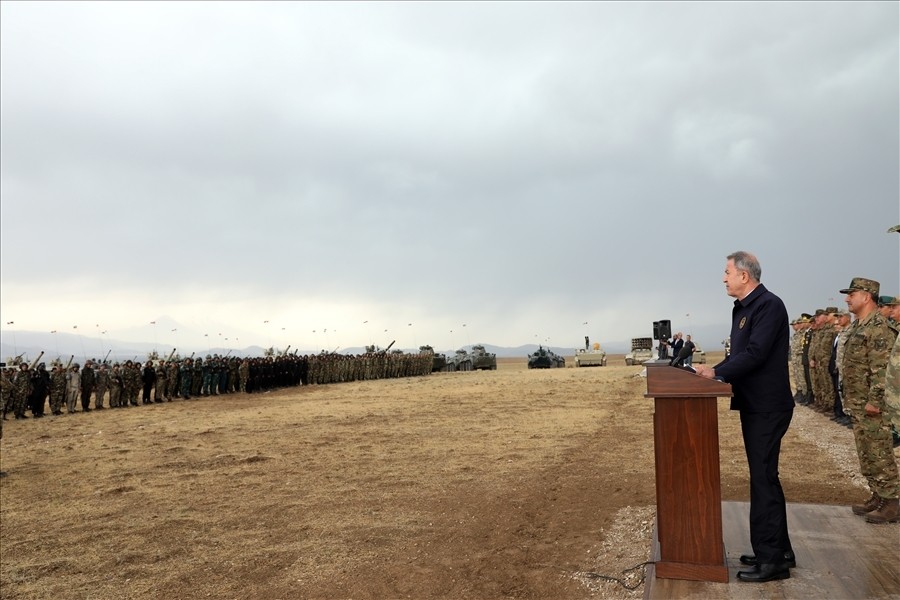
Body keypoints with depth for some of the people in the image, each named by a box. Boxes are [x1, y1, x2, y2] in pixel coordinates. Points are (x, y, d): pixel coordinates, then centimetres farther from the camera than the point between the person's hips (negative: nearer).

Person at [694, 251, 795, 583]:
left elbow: (755, 354, -23)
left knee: (763, 480, -4)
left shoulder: (769, 305, -16)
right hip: (753, 405, 10)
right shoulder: (742, 308, 14)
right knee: (765, 478, 16)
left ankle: (772, 560, 5)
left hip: (767, 407, -10)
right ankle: (779, 550, 28)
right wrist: (714, 370, 2)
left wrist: (717, 373, -17)